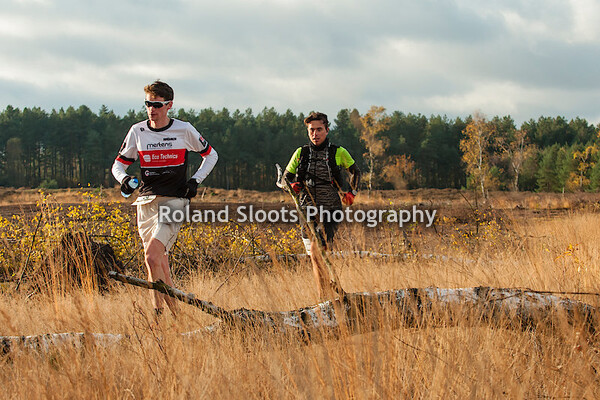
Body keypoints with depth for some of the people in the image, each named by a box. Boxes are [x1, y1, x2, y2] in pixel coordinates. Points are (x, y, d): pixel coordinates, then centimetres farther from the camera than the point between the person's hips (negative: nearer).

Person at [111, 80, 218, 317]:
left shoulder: (184, 130, -1)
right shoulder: (137, 131, 5)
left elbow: (211, 155, 14)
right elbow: (119, 164, 13)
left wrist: (196, 180, 0)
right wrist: (124, 179, -9)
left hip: (174, 200, -4)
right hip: (146, 202, 4)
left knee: (152, 257, -22)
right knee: (161, 266, 7)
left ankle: (158, 313, -14)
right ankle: (176, 317, 16)